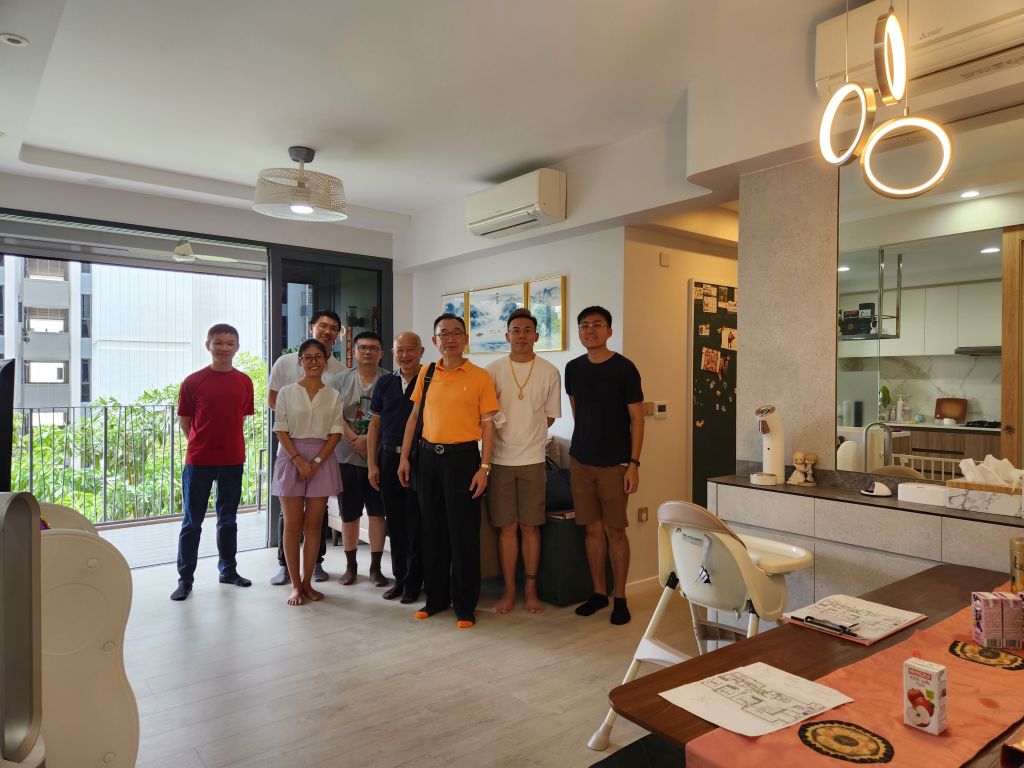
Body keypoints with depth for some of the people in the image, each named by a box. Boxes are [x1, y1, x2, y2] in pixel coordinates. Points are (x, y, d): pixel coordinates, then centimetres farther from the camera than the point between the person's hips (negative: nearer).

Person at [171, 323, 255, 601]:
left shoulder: (244, 382, 2)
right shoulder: (193, 381, -6)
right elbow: (184, 422, 1)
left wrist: (228, 443, 7)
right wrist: (203, 443, 2)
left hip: (233, 460, 3)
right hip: (198, 461, -3)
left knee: (228, 519, 16)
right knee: (192, 522, 5)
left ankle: (228, 570, 29)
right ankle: (185, 578, 16)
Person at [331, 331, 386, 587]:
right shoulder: (341, 380, 7)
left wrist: (369, 439, -16)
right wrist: (355, 441, -14)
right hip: (347, 457, 2)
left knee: (377, 512, 3)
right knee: (349, 514, 9)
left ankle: (375, 567, 15)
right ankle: (350, 566, 24)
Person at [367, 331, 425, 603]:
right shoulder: (384, 383, 9)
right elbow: (375, 425, 11)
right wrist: (372, 464, 5)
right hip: (388, 458, 4)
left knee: (415, 524, 1)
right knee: (394, 522, 11)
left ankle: (413, 582, 14)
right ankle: (399, 578, 24)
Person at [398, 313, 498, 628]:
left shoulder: (479, 377, -3)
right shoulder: (426, 374, 8)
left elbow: (487, 424, -3)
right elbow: (414, 417, 13)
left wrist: (484, 467, -9)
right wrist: (404, 458, 9)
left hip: (463, 457, -4)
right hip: (429, 456, 4)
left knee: (463, 533, 1)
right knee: (432, 530, 12)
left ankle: (465, 605, 14)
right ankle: (435, 597, 27)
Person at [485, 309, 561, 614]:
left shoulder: (549, 372, 2)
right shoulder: (493, 370, 3)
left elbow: (550, 416, 8)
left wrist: (527, 431, 0)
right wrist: (500, 424, -13)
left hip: (532, 459, 0)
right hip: (501, 459, 0)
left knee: (530, 526, 6)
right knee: (507, 527, 5)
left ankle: (530, 589, 19)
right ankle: (509, 591, 17)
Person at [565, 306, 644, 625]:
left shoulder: (624, 369, -8)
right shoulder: (573, 368, 6)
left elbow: (637, 419, -7)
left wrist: (634, 463, -13)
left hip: (614, 463, -4)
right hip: (581, 460, 4)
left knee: (615, 530, 2)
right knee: (592, 529, 10)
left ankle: (620, 598, 16)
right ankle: (599, 593, 23)